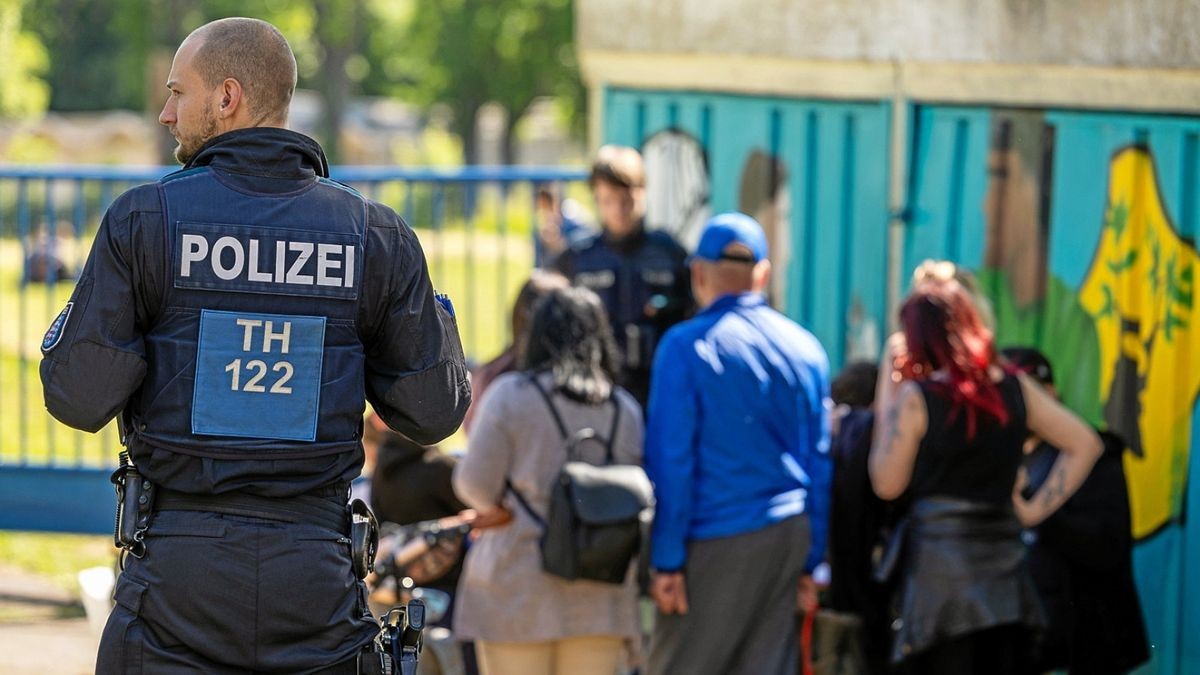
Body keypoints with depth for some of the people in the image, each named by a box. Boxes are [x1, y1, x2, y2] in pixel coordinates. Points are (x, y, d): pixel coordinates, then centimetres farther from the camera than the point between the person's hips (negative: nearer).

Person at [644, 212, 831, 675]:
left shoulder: (686, 347, -8)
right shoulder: (804, 348, 8)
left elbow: (671, 461, -10)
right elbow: (820, 462, 11)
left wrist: (667, 560, -8)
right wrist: (810, 561, 16)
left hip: (717, 542, -5)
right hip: (788, 535, 5)